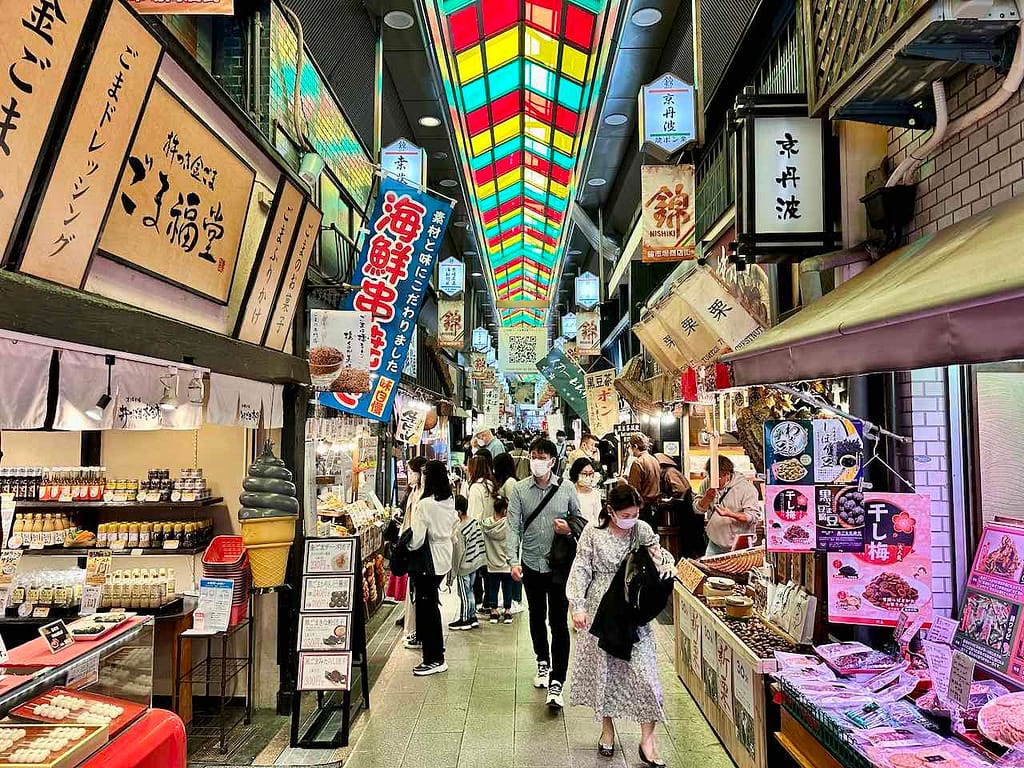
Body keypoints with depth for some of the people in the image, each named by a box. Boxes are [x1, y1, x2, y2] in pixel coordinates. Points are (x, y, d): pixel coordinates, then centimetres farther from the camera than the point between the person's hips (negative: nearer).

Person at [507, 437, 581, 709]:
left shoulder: (567, 489, -3)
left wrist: (570, 529, -13)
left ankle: (556, 683, 1)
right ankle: (543, 662, 43)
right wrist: (514, 561, -18)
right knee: (537, 617, 20)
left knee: (558, 623, -4)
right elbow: (513, 527, -8)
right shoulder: (519, 489, -3)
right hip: (531, 564, 2)